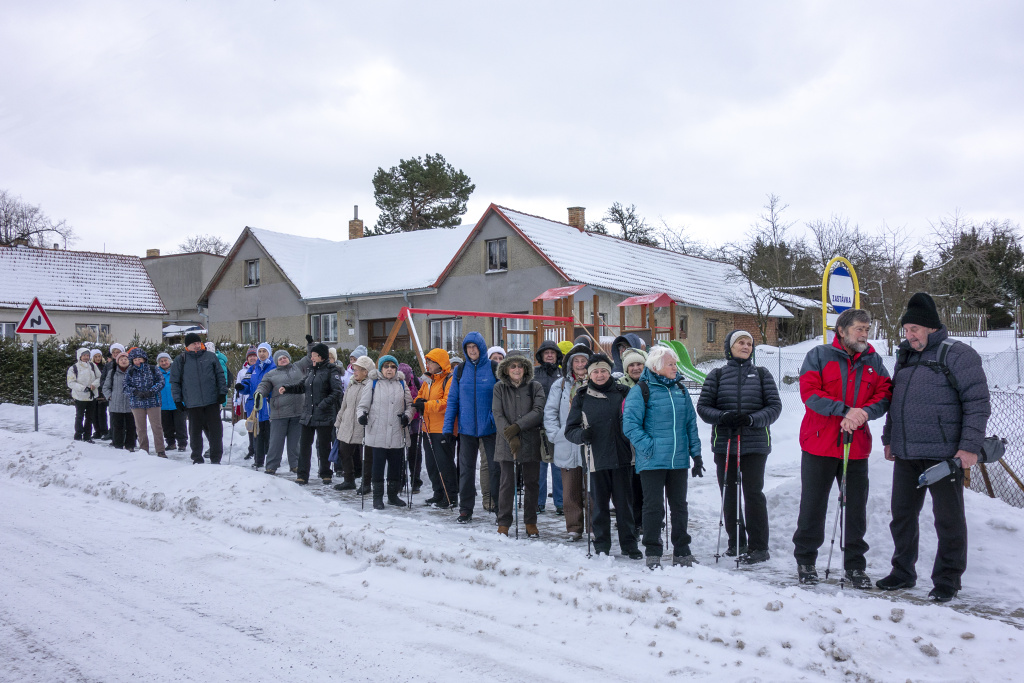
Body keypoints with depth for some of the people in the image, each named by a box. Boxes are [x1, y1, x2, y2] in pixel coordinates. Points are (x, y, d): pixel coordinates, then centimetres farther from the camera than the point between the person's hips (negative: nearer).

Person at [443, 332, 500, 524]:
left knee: (496, 468, 3)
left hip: (490, 427, -2)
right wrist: (448, 428, 1)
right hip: (466, 428, 2)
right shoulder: (460, 371, 6)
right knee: (466, 469, 8)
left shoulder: (494, 368, -2)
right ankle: (466, 509, 18)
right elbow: (452, 400, 7)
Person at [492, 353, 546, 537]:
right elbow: (497, 414, -2)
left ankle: (530, 522, 20)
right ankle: (504, 523, 11)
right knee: (507, 483, 0)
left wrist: (517, 426, -17)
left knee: (532, 483, 7)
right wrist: (510, 437, -14)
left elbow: (538, 412, -7)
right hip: (506, 442, -1)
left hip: (530, 441, 1)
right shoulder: (499, 388, 5)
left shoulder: (535, 387, 4)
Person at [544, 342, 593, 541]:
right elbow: (550, 411, 9)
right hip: (567, 446, 2)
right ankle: (574, 528, 14)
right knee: (570, 490, 4)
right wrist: (556, 434, -2)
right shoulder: (560, 384, 10)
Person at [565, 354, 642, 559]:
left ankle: (629, 545, 17)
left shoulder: (622, 392, 5)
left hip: (622, 457, 0)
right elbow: (570, 428, 6)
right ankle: (601, 546, 19)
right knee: (599, 504, 7)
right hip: (596, 459, 0)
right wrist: (581, 434, -14)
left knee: (624, 503, 5)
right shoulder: (582, 397, 6)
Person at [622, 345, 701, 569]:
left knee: (679, 506, 13)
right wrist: (649, 448, -16)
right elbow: (630, 425, -11)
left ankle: (682, 552, 24)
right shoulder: (641, 390, -7)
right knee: (654, 507, 2)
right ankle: (653, 553, 14)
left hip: (679, 460, 5)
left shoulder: (680, 389, 10)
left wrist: (696, 454, 9)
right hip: (652, 462, -5)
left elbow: (691, 423, 13)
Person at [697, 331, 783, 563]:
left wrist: (752, 419, -15)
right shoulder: (717, 375, 8)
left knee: (753, 493, -6)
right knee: (729, 494, 7)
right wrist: (722, 417, -14)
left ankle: (758, 547, 3)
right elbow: (703, 406, 5)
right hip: (724, 443, 2)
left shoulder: (762, 374, 8)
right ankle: (736, 542, 21)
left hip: (755, 444, -1)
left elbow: (774, 406, 2)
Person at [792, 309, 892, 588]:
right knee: (813, 505, 6)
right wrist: (845, 410, -22)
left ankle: (855, 565, 22)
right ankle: (805, 561, 20)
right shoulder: (819, 355, -1)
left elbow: (884, 395, 2)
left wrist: (863, 413, -18)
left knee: (856, 507, 9)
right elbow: (809, 392, -12)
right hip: (819, 445, -3)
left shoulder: (874, 362, 10)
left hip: (857, 447, 3)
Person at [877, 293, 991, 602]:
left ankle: (947, 580, 17)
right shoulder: (906, 357, 15)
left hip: (944, 455, -7)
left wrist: (970, 446, -18)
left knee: (949, 518, 5)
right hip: (905, 454, 7)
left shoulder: (957, 354, -8)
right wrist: (889, 439, 19)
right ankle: (903, 572, 26)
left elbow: (978, 403, -12)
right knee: (902, 514, 13)